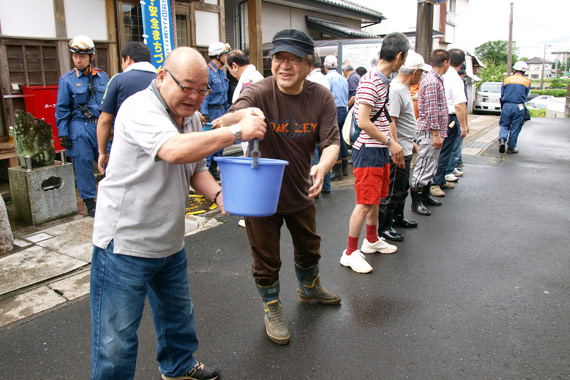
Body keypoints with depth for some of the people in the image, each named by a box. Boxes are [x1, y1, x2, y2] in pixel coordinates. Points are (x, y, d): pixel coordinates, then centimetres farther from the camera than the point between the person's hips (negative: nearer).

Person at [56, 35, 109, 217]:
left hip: (102, 126, 2)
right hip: (80, 128, -2)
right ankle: (90, 203, 12)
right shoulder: (67, 80, 2)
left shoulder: (102, 76, 9)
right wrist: (63, 133, -4)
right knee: (83, 164, 1)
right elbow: (62, 109, 2)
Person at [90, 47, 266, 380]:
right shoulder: (140, 109, -21)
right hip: (126, 243, -8)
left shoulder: (191, 116, 7)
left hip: (170, 242, 9)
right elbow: (174, 150, -38)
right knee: (116, 339, 3)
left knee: (178, 315, 26)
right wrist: (238, 131, -31)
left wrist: (218, 194, -7)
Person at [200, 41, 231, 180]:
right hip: (212, 111, -9)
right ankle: (208, 169, 3)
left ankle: (214, 168, 20)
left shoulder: (222, 72, 16)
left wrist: (226, 110, 19)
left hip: (222, 110, 9)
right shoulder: (207, 72, -12)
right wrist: (204, 113, -22)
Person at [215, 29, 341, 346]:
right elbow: (229, 121, -39)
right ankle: (272, 308, 38)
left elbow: (332, 142, -16)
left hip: (301, 191, 4)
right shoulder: (260, 93, -22)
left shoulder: (321, 97, -12)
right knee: (267, 258, 11)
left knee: (309, 246, 25)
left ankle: (310, 287, 57)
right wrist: (239, 117, -64)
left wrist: (323, 167, -39)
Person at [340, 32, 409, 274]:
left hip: (381, 150, 10)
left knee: (376, 199, 19)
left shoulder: (385, 81, 12)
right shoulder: (370, 82, -18)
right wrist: (390, 142, -17)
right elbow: (363, 122, -24)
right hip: (368, 152, -10)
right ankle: (350, 253, 5)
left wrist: (394, 146, 16)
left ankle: (372, 240, 36)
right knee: (365, 203, -6)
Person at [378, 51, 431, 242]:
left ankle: (398, 218, 38)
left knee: (402, 189, 22)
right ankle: (384, 227, 10)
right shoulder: (395, 90, -20)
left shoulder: (404, 88, 14)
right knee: (392, 192, -1)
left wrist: (411, 142, 26)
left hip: (405, 150, 11)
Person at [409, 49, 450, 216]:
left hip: (433, 132, 11)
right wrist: (436, 134, -22)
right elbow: (431, 111, -22)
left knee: (430, 167, 18)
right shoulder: (432, 82, -17)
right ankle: (416, 202, 2)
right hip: (429, 131, -11)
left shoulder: (436, 80, 16)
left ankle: (425, 196, 29)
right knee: (423, 167, -5)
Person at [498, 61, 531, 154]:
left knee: (504, 125, 12)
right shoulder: (527, 81, 5)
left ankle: (502, 139, -15)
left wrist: (502, 108, 15)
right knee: (515, 128, 7)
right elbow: (525, 96, 9)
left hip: (506, 105, 1)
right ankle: (511, 148, 12)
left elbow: (502, 95, 7)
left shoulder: (506, 80, 5)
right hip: (519, 107, 0)